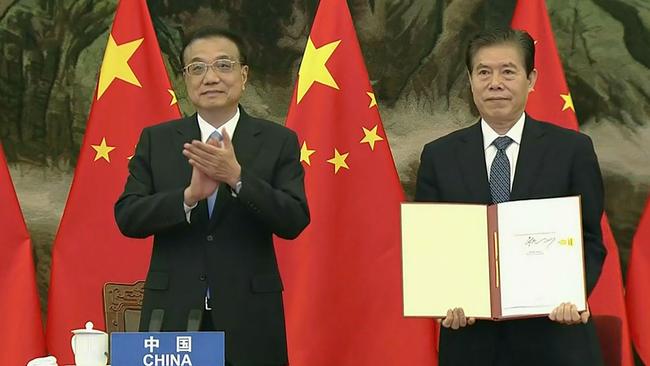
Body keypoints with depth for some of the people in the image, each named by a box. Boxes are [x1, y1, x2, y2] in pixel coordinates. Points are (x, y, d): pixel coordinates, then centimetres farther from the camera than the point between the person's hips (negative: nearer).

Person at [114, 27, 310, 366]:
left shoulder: (278, 141, 3)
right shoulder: (156, 140, 7)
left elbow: (294, 222, -7)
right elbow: (127, 217, -2)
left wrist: (236, 176, -20)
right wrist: (189, 195, -18)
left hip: (249, 318, -1)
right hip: (173, 314, 1)